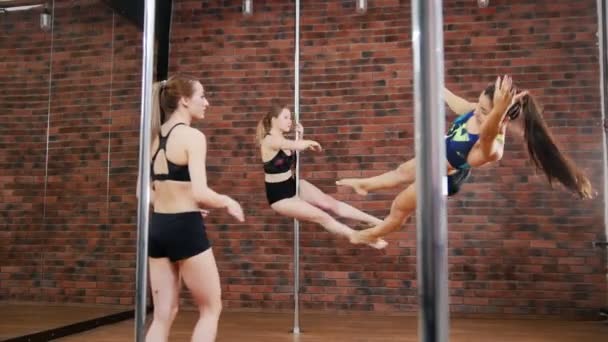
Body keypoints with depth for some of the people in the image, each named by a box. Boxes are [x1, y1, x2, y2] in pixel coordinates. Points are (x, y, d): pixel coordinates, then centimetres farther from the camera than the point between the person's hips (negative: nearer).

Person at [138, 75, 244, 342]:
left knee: (163, 315, 14)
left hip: (157, 227, 8)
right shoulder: (193, 137, -13)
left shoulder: (155, 137, 10)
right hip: (186, 229, -7)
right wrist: (228, 202, -4)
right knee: (211, 308, 11)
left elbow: (143, 192, 14)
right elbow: (200, 193, -22)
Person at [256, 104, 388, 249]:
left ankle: (374, 221, 4)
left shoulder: (282, 140, 5)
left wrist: (300, 136, 2)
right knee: (321, 216, -8)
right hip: (279, 195, -8)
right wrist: (311, 143, -13)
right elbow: (298, 145, -34)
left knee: (329, 202, 0)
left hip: (293, 184, 8)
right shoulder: (269, 141, -24)